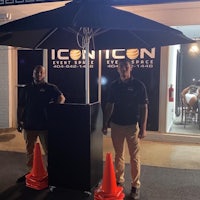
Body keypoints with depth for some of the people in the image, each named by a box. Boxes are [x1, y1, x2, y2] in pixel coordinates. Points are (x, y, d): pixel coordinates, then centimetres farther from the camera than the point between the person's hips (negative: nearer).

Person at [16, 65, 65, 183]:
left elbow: (62, 98, -14)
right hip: (29, 125, 4)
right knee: (30, 151, 15)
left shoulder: (50, 88, 0)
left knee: (48, 151, 4)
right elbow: (21, 106, 12)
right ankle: (30, 172, 30)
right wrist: (19, 121, 7)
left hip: (45, 125, -4)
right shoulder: (27, 88, 11)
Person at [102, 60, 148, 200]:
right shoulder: (114, 85, 6)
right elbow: (109, 106, 12)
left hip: (132, 125, -3)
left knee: (135, 157, 2)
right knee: (118, 155, 13)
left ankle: (135, 186, 14)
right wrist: (105, 124, 10)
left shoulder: (138, 85, -5)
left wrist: (143, 128, -11)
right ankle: (119, 180, 28)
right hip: (116, 125, 4)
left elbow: (144, 107, -6)